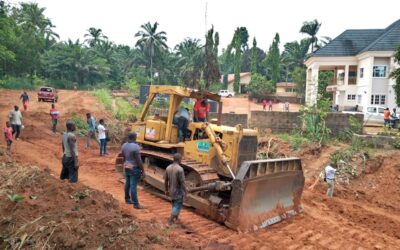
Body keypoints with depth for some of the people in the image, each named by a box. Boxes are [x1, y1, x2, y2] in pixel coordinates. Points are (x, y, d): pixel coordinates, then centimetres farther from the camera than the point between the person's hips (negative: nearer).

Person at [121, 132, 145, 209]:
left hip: (126, 167, 8)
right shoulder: (135, 147, -21)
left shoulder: (124, 145, 2)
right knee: (133, 186, -5)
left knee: (127, 184, 19)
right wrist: (143, 171, -14)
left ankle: (127, 199, 33)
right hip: (134, 168, -8)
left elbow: (123, 158, 11)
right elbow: (139, 160, -20)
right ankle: (136, 204, 0)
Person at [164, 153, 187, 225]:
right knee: (177, 205, 6)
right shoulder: (180, 169, -24)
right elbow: (182, 182, -21)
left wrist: (166, 190, 16)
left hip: (171, 191, 7)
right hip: (178, 192, -7)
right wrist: (185, 191, -8)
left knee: (174, 204, 24)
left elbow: (165, 180, 5)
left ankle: (176, 217, 40)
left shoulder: (168, 168, -3)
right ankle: (170, 220, 5)